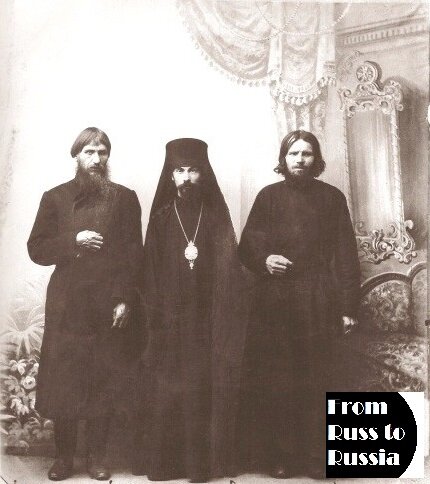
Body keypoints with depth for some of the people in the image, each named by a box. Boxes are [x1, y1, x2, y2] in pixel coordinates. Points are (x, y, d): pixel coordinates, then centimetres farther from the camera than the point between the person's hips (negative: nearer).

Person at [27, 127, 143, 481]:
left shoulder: (124, 198, 7)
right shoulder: (55, 198, 10)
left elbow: (135, 254, 2)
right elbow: (37, 249, 5)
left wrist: (126, 299, -7)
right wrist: (73, 241, -11)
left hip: (110, 305, 0)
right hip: (67, 306, 1)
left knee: (105, 383, 4)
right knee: (63, 382, 3)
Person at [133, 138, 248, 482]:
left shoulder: (217, 217, 5)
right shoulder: (161, 219, 6)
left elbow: (230, 273, 1)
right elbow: (151, 274, 3)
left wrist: (227, 321, -8)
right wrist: (155, 318, -6)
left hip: (208, 321, 0)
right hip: (170, 321, 0)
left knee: (207, 391, 2)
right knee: (166, 394, 2)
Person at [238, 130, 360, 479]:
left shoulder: (332, 197, 10)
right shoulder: (269, 196, 12)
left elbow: (345, 254, 5)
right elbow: (247, 245, 11)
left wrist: (348, 306, -2)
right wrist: (263, 259, -12)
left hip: (318, 303, -1)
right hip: (275, 301, 1)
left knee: (317, 381, 0)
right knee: (275, 382, 1)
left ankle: (316, 457, 13)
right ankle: (280, 455, 13)